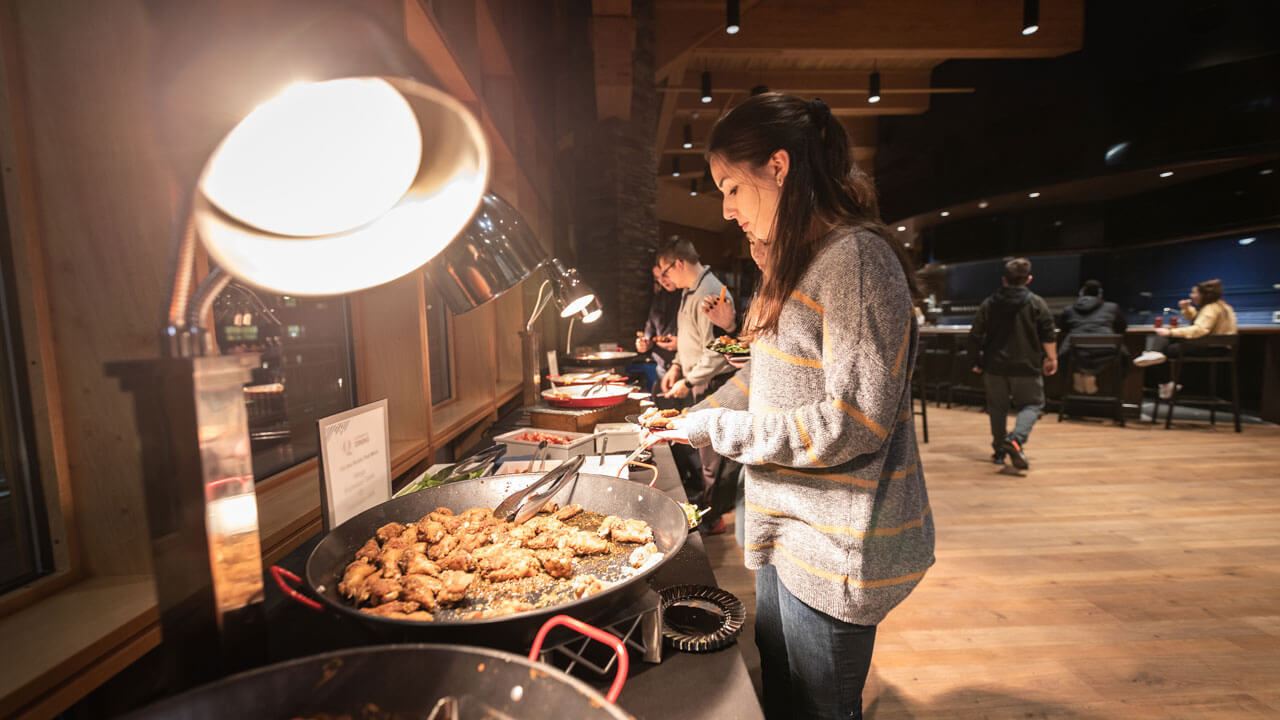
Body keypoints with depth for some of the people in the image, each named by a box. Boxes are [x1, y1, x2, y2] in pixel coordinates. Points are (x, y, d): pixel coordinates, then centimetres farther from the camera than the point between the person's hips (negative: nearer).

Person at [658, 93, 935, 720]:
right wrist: (689, 419, 13)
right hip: (789, 528, 9)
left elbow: (853, 424, -25)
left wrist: (718, 428, -17)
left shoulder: (858, 257, -19)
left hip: (836, 545, -9)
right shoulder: (798, 263, 11)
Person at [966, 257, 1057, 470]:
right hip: (1026, 366, -2)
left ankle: (999, 450, 17)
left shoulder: (988, 304, 3)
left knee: (997, 407, 14)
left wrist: (977, 361, 11)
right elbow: (1047, 336, -7)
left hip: (994, 366, 2)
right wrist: (1051, 358, 1)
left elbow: (975, 337, 2)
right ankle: (1016, 439, -15)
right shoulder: (1037, 304, -2)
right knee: (1032, 404, 10)